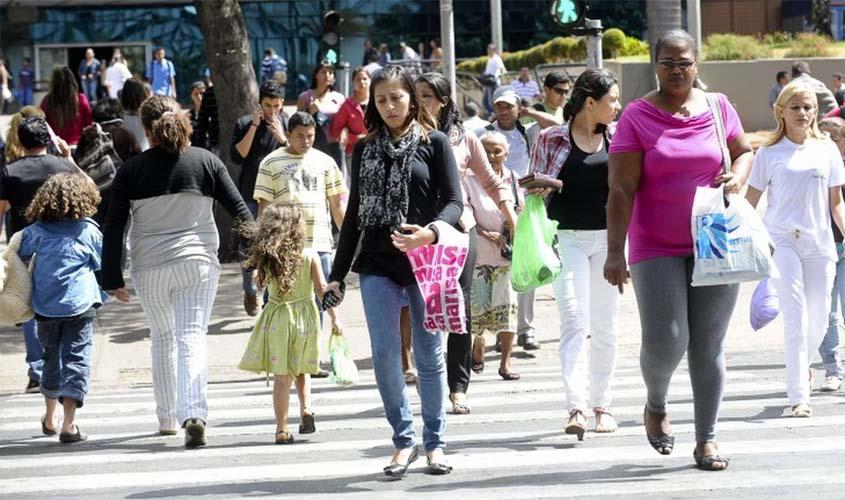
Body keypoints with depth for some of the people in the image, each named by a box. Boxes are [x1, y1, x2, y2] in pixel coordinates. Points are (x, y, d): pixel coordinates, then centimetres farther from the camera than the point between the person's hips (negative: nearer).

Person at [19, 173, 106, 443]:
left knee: (52, 358, 20)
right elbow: (104, 265, 8)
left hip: (45, 307, 3)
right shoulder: (88, 230, -2)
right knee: (76, 360, -3)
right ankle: (69, 423, -16)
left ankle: (50, 418, 34)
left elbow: (19, 258, 9)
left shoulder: (37, 231, 2)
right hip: (80, 305, -3)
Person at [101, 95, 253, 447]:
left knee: (162, 339, 18)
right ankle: (194, 415, -24)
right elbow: (239, 210, 2)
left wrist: (112, 279, 4)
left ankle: (167, 418, 25)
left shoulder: (131, 170, -1)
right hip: (198, 262, -1)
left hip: (149, 267, 1)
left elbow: (114, 228, -2)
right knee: (192, 337, -5)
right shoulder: (205, 161, 0)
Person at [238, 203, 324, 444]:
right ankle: (306, 408, 1)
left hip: (277, 319, 0)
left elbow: (258, 280, 12)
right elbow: (322, 289, -7)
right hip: (305, 317, 0)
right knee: (300, 371, 21)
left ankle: (282, 429, 1)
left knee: (281, 376, 2)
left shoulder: (268, 259, -5)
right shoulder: (310, 256, -8)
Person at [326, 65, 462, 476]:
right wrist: (337, 273, 12)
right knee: (384, 354, -4)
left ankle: (434, 442, 14)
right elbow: (354, 213, 14)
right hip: (377, 265, 2)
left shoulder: (434, 142, 2)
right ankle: (404, 438, 8)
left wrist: (431, 231, -25)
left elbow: (454, 201, -4)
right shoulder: (365, 149, 11)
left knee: (429, 355, 4)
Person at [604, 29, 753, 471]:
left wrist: (737, 177, -3)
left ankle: (707, 438, 14)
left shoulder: (718, 108, 5)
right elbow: (621, 190, -8)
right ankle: (656, 404, 22)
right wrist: (615, 252, -14)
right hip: (656, 249, -2)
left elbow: (744, 152, 21)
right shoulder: (636, 116, -4)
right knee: (665, 342, -10)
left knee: (709, 346, 4)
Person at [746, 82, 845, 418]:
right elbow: (750, 202, 7)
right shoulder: (769, 154, 4)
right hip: (782, 241, -2)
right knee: (795, 316, -11)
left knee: (818, 318, 4)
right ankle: (798, 397, -10)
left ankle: (802, 365, 36)